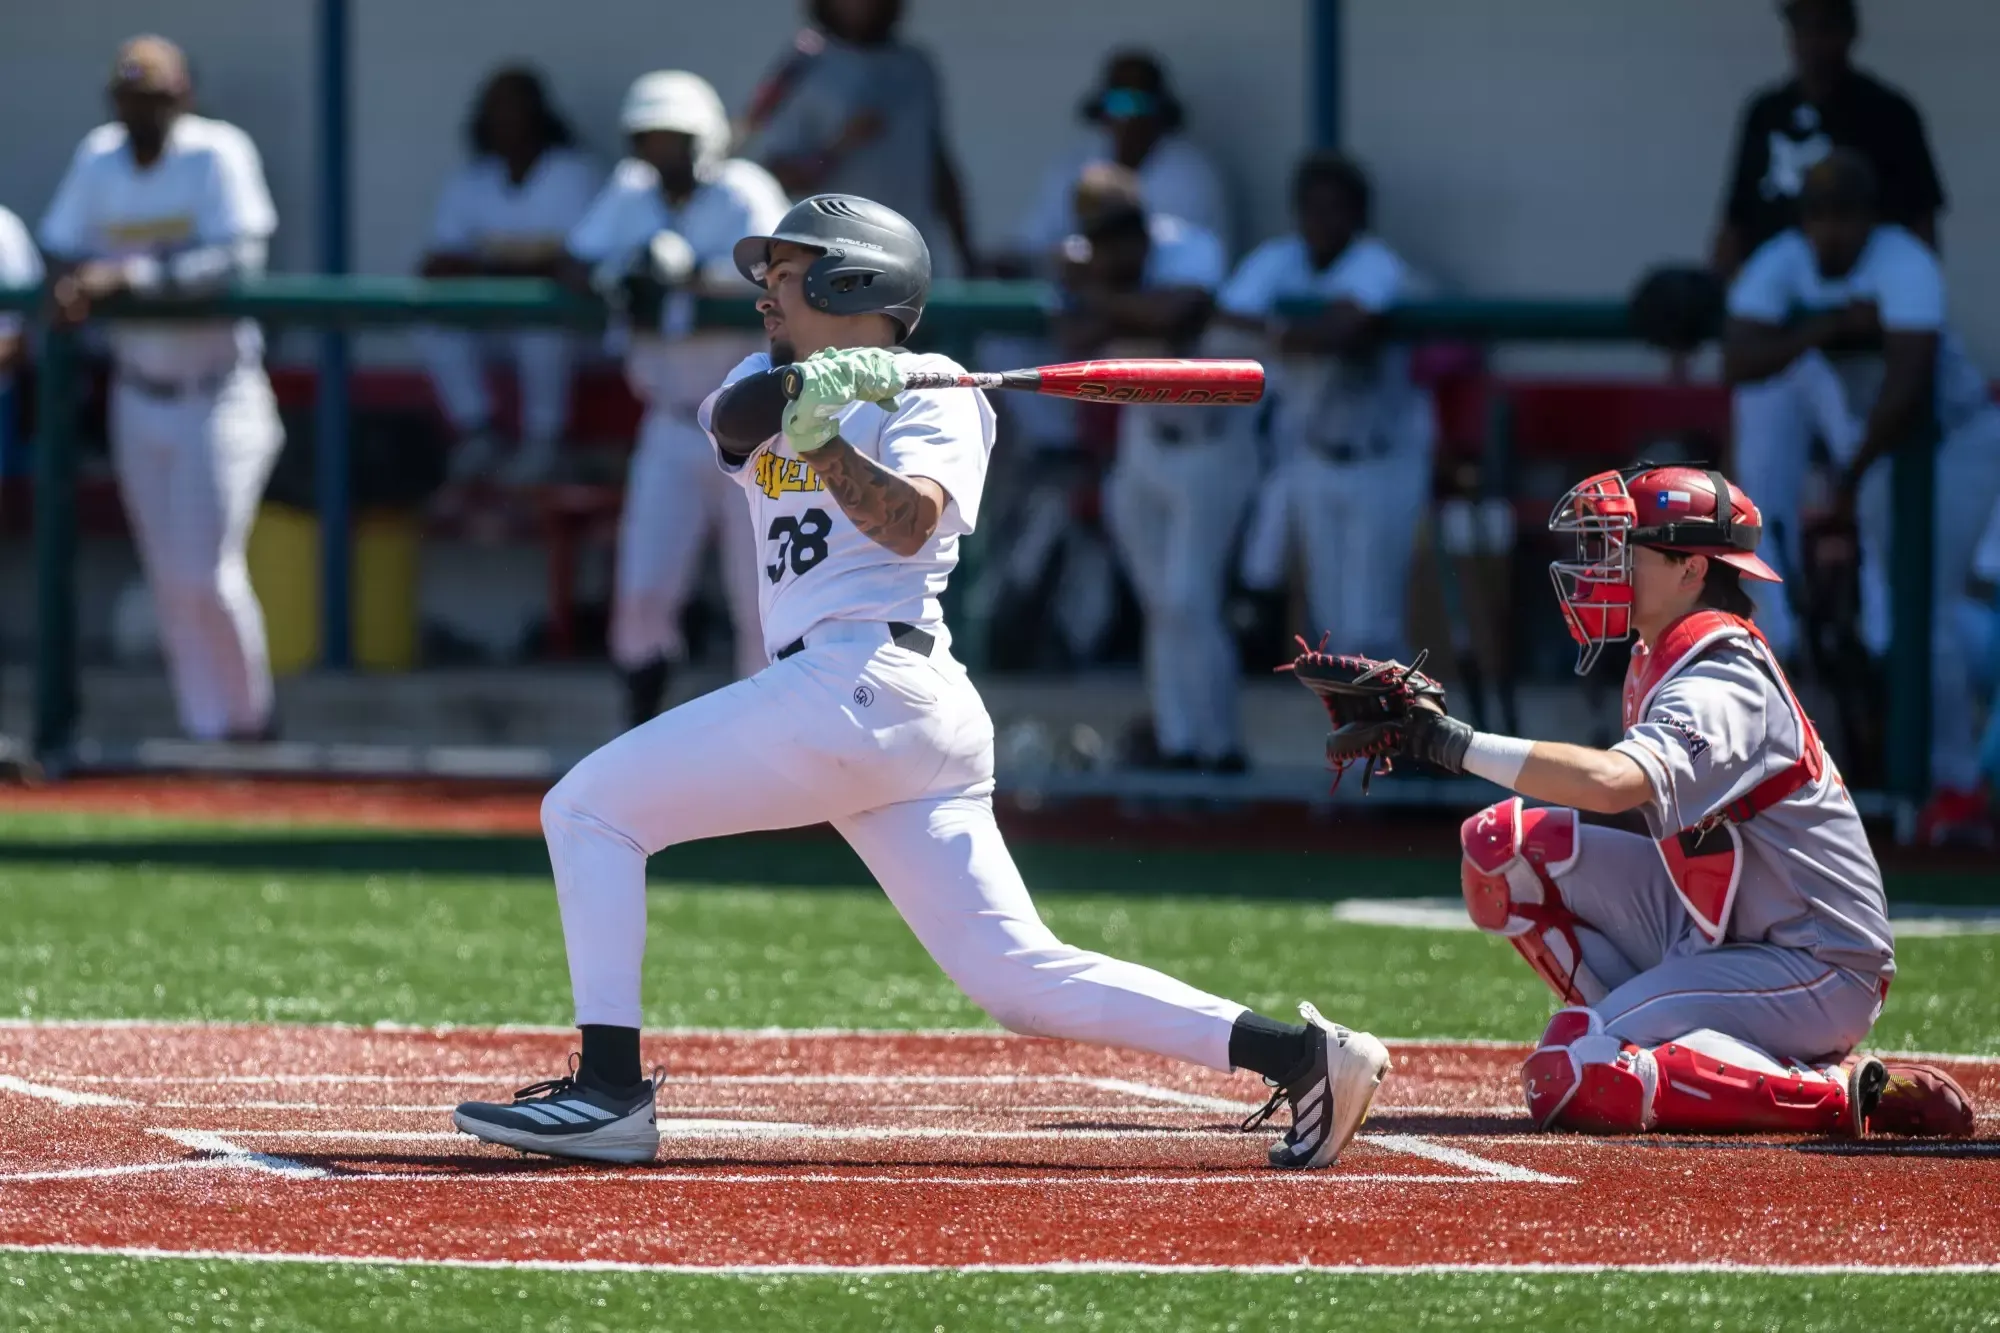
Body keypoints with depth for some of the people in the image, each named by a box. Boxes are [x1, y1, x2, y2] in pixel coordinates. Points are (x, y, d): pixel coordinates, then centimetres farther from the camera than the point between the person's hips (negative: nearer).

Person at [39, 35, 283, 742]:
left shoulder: (217, 153, -13)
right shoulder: (98, 157, 3)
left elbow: (238, 258, -23)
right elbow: (61, 252, 6)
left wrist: (131, 274, -32)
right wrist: (68, 286, -19)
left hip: (218, 395, -5)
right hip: (138, 390, 5)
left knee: (207, 573, -9)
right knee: (170, 579, 6)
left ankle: (247, 717, 11)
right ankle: (207, 729, 15)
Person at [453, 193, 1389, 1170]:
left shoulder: (931, 396, 2)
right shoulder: (775, 380, 25)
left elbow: (908, 522, -15)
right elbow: (733, 418, 2)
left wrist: (822, 436, -24)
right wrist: (811, 388, -16)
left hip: (864, 682, -8)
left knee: (588, 808, -7)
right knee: (1021, 977, -1)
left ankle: (611, 1092, -14)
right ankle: (1296, 1052, -7)